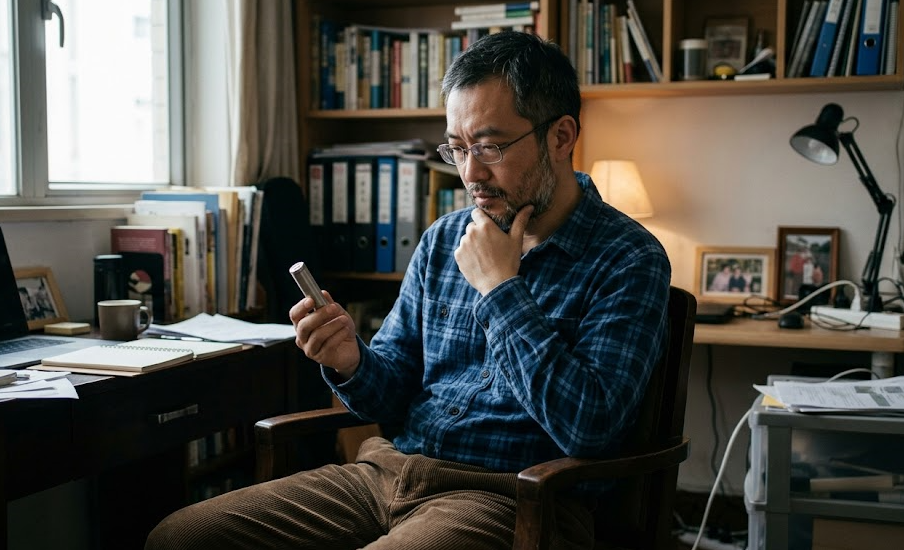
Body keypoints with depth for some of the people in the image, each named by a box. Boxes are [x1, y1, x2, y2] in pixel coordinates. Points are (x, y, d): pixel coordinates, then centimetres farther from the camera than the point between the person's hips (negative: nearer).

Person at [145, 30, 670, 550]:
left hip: (510, 499, -6)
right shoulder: (443, 239, 10)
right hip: (390, 470, 6)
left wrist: (500, 288, -14)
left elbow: (588, 428, -19)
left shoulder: (629, 259, -7)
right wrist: (351, 362, -9)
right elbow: (394, 392, 15)